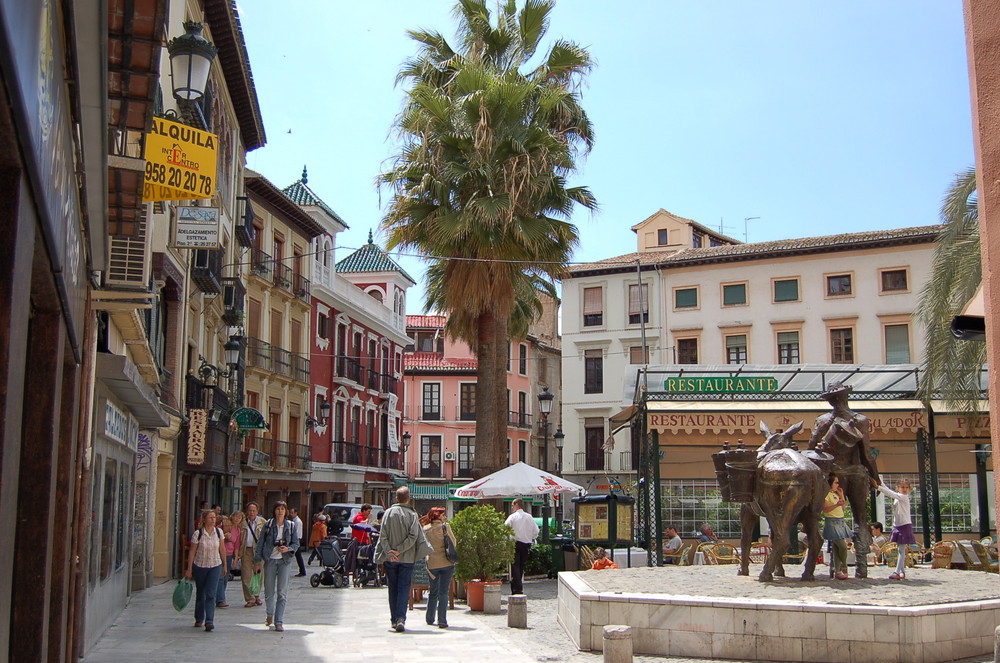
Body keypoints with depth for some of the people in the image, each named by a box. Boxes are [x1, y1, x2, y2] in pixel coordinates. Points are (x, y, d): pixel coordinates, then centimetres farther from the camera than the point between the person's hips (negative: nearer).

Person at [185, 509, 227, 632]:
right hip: (200, 566, 0)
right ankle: (199, 619, 30)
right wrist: (189, 570, -5)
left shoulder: (219, 532, -4)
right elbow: (192, 552, -6)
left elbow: (222, 549, 7)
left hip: (215, 566, 1)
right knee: (200, 594, 13)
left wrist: (224, 565, 11)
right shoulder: (198, 534, -11)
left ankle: (209, 621, -12)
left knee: (211, 594, -10)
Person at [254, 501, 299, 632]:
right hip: (270, 560, 0)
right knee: (269, 590, 8)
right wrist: (258, 560, -2)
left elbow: (296, 543, 7)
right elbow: (260, 542, 3)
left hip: (285, 560, 0)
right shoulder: (268, 525, 1)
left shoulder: (291, 525, 3)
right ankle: (270, 614, 34)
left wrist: (288, 549, -13)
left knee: (282, 592, -4)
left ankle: (279, 621, 2)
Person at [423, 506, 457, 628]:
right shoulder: (445, 527, -8)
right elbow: (453, 542, -3)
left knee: (433, 592, 18)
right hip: (447, 563, -3)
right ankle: (442, 621, -4)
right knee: (444, 592, 1)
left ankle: (430, 619, 25)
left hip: (432, 564, 3)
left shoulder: (425, 529, 1)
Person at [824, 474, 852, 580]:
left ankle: (837, 571, 5)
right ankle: (844, 569, 3)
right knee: (843, 546, -12)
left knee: (837, 548, 5)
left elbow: (842, 508, 20)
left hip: (840, 522, 8)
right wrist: (836, 505, -27)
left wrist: (842, 496, 14)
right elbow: (825, 509, -16)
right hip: (832, 522, -8)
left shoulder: (836, 494, 19)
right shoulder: (826, 494, -7)